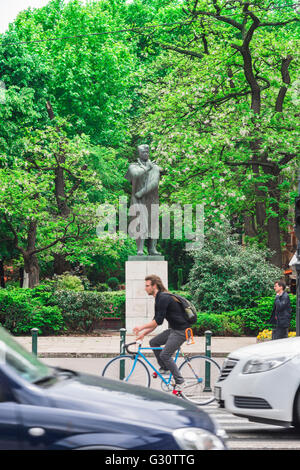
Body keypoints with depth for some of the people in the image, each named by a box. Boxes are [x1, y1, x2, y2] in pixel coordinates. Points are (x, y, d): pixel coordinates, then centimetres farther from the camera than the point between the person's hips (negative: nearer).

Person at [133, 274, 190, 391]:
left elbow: (158, 321, -22)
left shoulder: (163, 298, -19)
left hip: (181, 331, -10)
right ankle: (164, 368, 20)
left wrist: (141, 327, -14)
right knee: (153, 342, 12)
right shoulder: (159, 298, 14)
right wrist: (143, 333, 11)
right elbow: (156, 321, 18)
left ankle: (179, 381, -3)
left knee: (165, 355, -13)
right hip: (174, 329, 10)